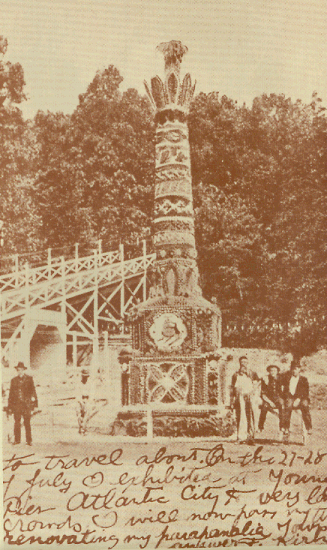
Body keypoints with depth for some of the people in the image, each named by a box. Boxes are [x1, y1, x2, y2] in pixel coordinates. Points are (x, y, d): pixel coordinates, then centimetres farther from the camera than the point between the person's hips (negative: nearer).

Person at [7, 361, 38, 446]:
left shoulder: (29, 379, 6)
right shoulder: (14, 380, 12)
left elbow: (33, 390, 4)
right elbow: (11, 394, 13)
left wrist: (33, 400, -6)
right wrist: (10, 406, 9)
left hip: (26, 404, -2)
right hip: (16, 404, 2)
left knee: (27, 423, -1)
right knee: (16, 423, 2)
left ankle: (29, 440, 5)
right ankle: (17, 440, 11)